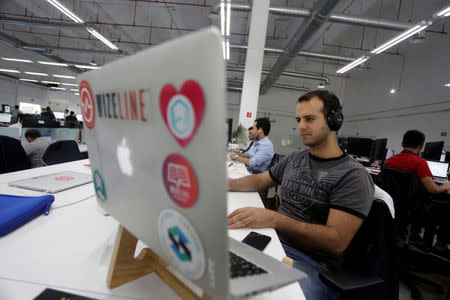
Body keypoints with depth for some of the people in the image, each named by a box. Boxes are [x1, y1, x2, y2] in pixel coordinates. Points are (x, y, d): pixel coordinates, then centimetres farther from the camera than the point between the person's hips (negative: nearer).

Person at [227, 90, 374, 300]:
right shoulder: (294, 159, 10)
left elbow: (337, 242, -19)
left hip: (312, 262, -5)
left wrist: (274, 219, -29)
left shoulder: (353, 176, -11)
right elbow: (260, 180, 20)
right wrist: (228, 184, 0)